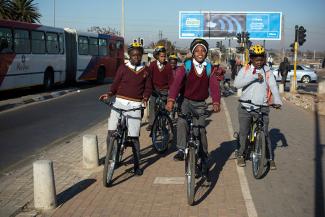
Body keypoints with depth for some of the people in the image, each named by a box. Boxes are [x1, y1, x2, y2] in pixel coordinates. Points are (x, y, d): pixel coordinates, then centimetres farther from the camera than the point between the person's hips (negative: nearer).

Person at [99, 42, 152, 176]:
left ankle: (137, 165, 13)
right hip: (120, 102, 0)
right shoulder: (123, 68, 7)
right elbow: (115, 84, 5)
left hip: (135, 105, 0)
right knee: (111, 132, -8)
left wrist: (145, 98, -10)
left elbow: (148, 88, 10)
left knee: (134, 137, 2)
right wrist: (109, 94, -14)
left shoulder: (145, 71, 10)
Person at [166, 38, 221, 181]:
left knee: (201, 130, -5)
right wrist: (171, 100, -36)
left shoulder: (209, 69, -2)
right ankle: (181, 150, -12)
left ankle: (204, 163, 7)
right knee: (181, 122, -28)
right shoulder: (186, 66, -8)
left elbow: (214, 86, -13)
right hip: (187, 101, -1)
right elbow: (177, 82, -21)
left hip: (201, 104, 1)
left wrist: (216, 102, -32)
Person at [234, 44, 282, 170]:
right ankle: (240, 155, 29)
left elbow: (273, 86, -9)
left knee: (265, 133, -1)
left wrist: (277, 100, -26)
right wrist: (254, 77, -22)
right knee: (243, 132, 11)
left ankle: (270, 158, 10)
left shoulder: (267, 71, 2)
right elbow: (237, 84, -15)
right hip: (245, 107, 1)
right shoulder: (245, 70, 1)